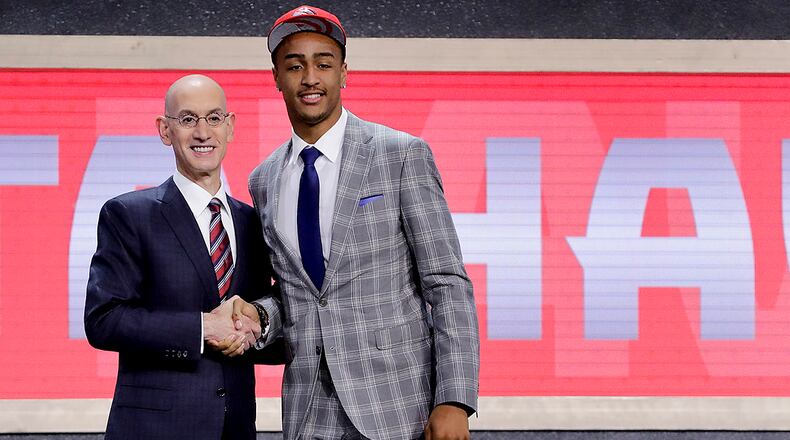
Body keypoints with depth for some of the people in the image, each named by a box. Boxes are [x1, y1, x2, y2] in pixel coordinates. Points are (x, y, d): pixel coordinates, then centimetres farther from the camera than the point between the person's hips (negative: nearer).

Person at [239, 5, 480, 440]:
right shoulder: (263, 182, 11)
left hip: (395, 403, -4)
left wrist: (454, 402, -15)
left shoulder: (403, 154, -3)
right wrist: (258, 316, -2)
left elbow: (448, 284, -6)